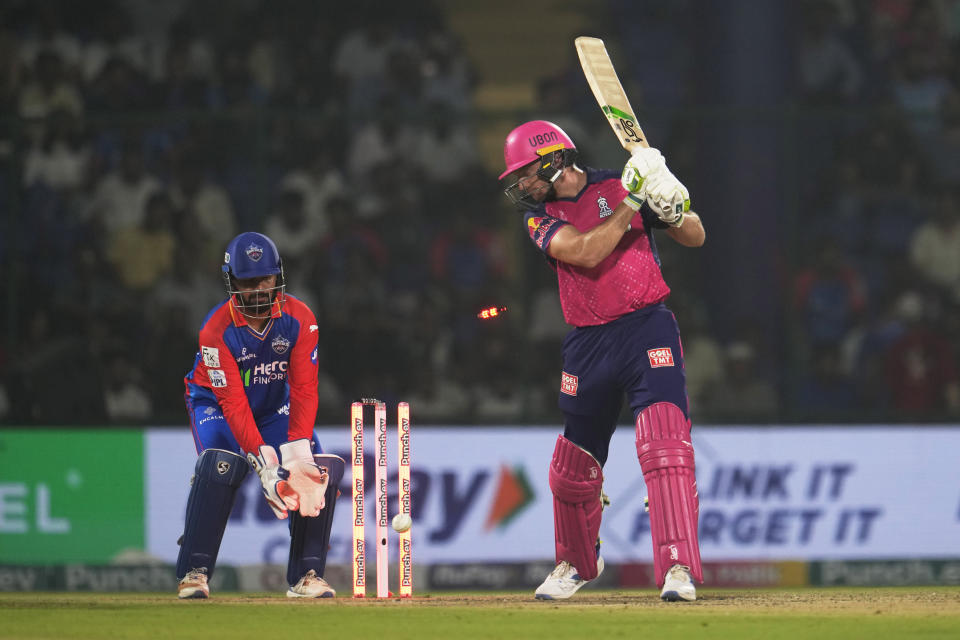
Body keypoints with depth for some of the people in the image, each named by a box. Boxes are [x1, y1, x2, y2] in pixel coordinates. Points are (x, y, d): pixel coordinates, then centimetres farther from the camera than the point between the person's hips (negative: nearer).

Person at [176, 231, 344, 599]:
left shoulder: (299, 319, -19)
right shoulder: (217, 329, -28)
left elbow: (304, 389, -22)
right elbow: (233, 403, -32)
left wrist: (297, 451, -35)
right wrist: (265, 462, -41)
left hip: (274, 407, 4)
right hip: (216, 406, -4)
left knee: (321, 470, -16)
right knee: (221, 466, -31)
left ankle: (306, 574, -6)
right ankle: (194, 572, -23)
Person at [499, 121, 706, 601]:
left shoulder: (619, 185, 0)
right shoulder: (539, 216, 3)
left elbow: (695, 238, 2)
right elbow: (586, 252, -17)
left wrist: (672, 207, -19)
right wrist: (632, 203, -21)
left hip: (647, 330, -4)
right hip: (587, 343, 4)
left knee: (664, 447, -21)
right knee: (572, 466, 12)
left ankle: (678, 567, -23)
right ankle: (577, 562, 38)